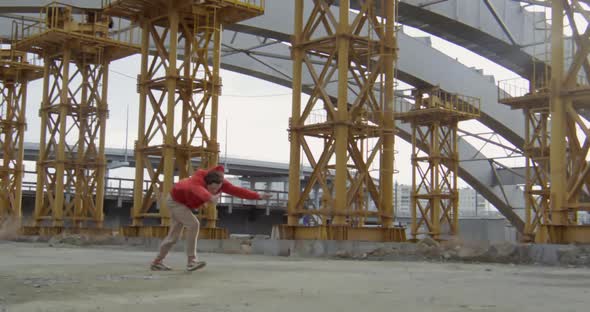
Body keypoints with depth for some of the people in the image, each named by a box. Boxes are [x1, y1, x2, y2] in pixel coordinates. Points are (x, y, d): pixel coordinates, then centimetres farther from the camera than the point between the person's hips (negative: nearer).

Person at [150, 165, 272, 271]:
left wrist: (258, 196, -32)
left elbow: (237, 190, -24)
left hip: (185, 203, 7)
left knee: (174, 236, 12)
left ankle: (157, 262, 28)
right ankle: (191, 261, -20)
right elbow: (199, 190, -67)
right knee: (193, 224, -25)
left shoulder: (220, 182, -24)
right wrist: (211, 198, -88)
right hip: (175, 201, -7)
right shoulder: (197, 181, -43)